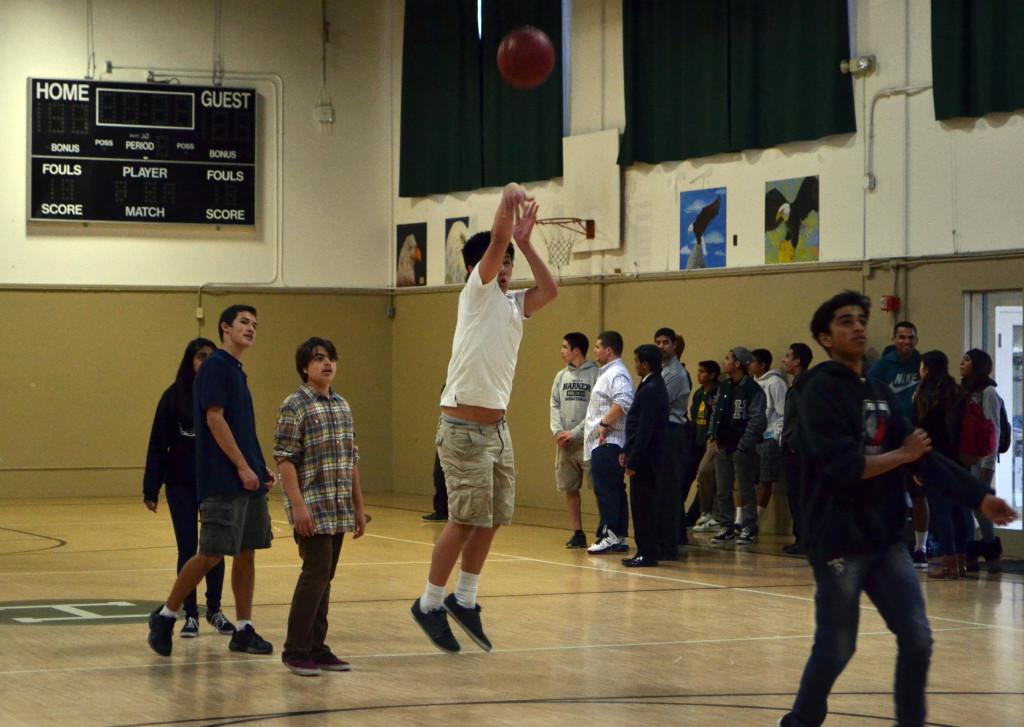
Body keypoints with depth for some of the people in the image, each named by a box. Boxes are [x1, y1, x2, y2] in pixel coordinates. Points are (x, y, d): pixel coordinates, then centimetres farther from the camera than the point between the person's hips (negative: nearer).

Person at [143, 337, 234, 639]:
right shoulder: (174, 396, -3)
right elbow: (158, 444, -2)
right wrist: (151, 489, -4)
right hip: (181, 486, -1)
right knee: (187, 549, 4)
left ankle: (214, 610, 23)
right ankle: (190, 614, 11)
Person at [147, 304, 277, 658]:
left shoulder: (236, 371, 18)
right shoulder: (215, 366, -9)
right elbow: (214, 419, -16)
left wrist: (262, 468, 14)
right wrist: (243, 467, -17)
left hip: (248, 481, 9)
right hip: (223, 481, -9)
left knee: (246, 553, 8)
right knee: (211, 553, -8)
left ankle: (243, 630, 11)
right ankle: (165, 616, 5)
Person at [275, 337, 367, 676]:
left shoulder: (343, 406, 13)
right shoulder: (295, 406, -7)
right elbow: (285, 458, -12)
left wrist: (358, 507, 16)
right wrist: (298, 505, -19)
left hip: (339, 509, 7)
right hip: (312, 507, -7)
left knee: (324, 576, 9)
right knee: (316, 571, -11)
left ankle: (316, 648, 14)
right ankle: (296, 650, -3)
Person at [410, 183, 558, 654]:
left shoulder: (512, 304, 14)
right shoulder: (476, 293, -6)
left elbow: (550, 290, 2)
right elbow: (495, 243, -17)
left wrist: (524, 241, 2)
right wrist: (508, 200, -6)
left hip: (497, 427, 8)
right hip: (464, 428, -8)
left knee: (491, 521, 9)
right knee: (465, 520, -7)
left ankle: (464, 601, 20)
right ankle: (430, 604, 5)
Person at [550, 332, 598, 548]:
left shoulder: (595, 374, -7)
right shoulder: (561, 376, 13)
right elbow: (555, 406, 11)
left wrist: (575, 433, -14)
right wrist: (558, 431, -5)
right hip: (565, 443, 6)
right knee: (570, 489, 7)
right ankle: (578, 533, 14)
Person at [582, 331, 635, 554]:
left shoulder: (616, 374, -12)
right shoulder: (607, 373, 22)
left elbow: (624, 401, -28)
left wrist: (605, 423, -22)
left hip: (608, 442, -11)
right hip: (603, 443, 11)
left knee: (606, 490, -11)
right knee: (614, 490, 11)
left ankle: (611, 535, -11)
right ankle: (619, 537, 14)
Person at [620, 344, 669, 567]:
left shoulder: (650, 390, -18)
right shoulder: (653, 386, 14)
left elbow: (645, 429, -21)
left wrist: (633, 461, -20)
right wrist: (627, 451, 18)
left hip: (646, 457, -10)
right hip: (646, 457, 10)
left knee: (644, 507, -5)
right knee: (642, 506, 13)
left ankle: (648, 553, -1)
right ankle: (645, 551, 18)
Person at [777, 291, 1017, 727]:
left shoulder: (880, 393, 11)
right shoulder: (820, 390, -11)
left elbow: (921, 453, 8)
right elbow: (844, 465, -22)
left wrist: (979, 497, 1)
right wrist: (903, 456, -8)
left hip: (886, 538, 7)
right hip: (839, 540, -7)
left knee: (917, 640, 3)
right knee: (836, 648, 2)